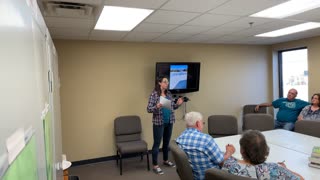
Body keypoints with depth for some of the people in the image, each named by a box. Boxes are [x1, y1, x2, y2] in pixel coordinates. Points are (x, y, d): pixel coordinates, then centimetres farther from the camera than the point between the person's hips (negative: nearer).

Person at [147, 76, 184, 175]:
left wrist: (178, 104, -6)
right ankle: (155, 166, 13)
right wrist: (156, 107, -31)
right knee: (157, 143, 2)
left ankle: (166, 160, 35)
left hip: (169, 122, 6)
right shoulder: (154, 94, -11)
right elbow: (148, 109, -13)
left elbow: (172, 107, 14)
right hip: (158, 123, -6)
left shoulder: (169, 94, 7)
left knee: (167, 142, 17)